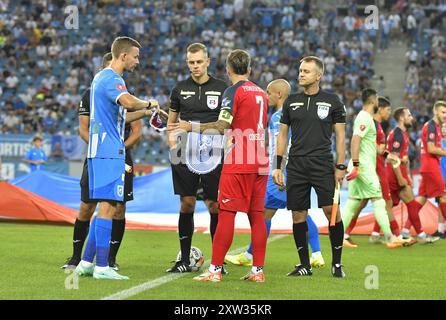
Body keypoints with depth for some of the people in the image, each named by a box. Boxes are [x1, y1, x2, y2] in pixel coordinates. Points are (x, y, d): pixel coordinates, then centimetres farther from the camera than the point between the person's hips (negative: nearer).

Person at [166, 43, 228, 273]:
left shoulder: (221, 88, 3)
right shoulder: (180, 89, 9)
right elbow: (171, 121, 17)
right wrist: (172, 145, 2)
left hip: (213, 156, -2)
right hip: (186, 156, 2)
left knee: (214, 205, -1)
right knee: (187, 204, 3)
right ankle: (184, 261, 9)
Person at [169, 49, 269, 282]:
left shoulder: (234, 91, -7)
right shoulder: (261, 92, 15)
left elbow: (222, 127, -15)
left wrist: (191, 127, -8)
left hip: (237, 164, -7)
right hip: (259, 163, 7)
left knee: (226, 214, -6)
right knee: (256, 215, 7)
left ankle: (215, 270, -8)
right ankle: (258, 270, 7)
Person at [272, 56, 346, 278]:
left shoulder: (332, 101, 3)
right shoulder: (291, 102, 10)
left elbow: (340, 134, 4)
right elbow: (283, 134, 13)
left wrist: (340, 166, -4)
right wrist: (277, 166, 7)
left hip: (323, 164, -3)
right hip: (296, 166, 3)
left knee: (331, 211, -10)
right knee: (298, 214, 2)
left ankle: (337, 263, 1)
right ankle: (304, 265, 12)